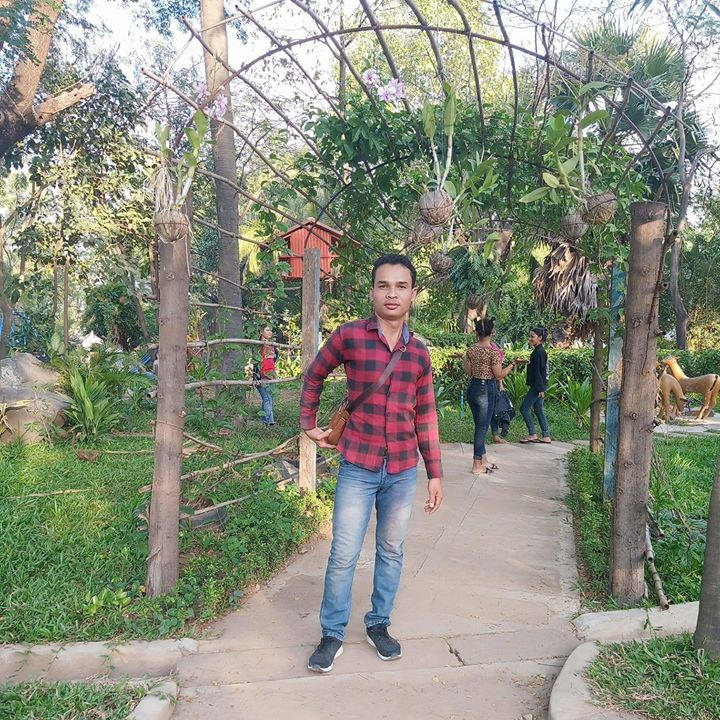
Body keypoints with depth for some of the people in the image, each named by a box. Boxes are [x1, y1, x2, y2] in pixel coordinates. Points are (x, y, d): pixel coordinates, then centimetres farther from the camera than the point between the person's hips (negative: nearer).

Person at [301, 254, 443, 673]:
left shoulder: (419, 353, 4)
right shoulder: (349, 336, -6)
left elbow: (426, 416, 9)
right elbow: (314, 376, 10)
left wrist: (435, 473, 9)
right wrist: (309, 425, 9)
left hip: (403, 470, 3)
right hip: (358, 467, -3)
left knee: (391, 552, 14)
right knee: (343, 555, 2)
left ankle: (379, 625, 33)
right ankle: (332, 634, 21)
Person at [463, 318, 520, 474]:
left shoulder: (471, 350, 2)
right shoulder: (493, 351, -14)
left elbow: (469, 373, 8)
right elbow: (499, 375, -11)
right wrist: (512, 365, 1)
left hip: (473, 388, 6)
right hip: (487, 390, -6)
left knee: (480, 425, 17)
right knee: (482, 427, 1)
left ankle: (483, 460, 28)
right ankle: (477, 466, 5)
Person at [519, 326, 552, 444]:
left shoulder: (539, 352, -16)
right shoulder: (538, 351, 14)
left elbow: (540, 370, -20)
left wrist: (541, 388, -21)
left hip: (537, 386, -10)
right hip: (537, 386, 10)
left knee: (524, 408, -5)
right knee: (538, 410, 12)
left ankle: (532, 435, -1)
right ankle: (546, 436, 14)